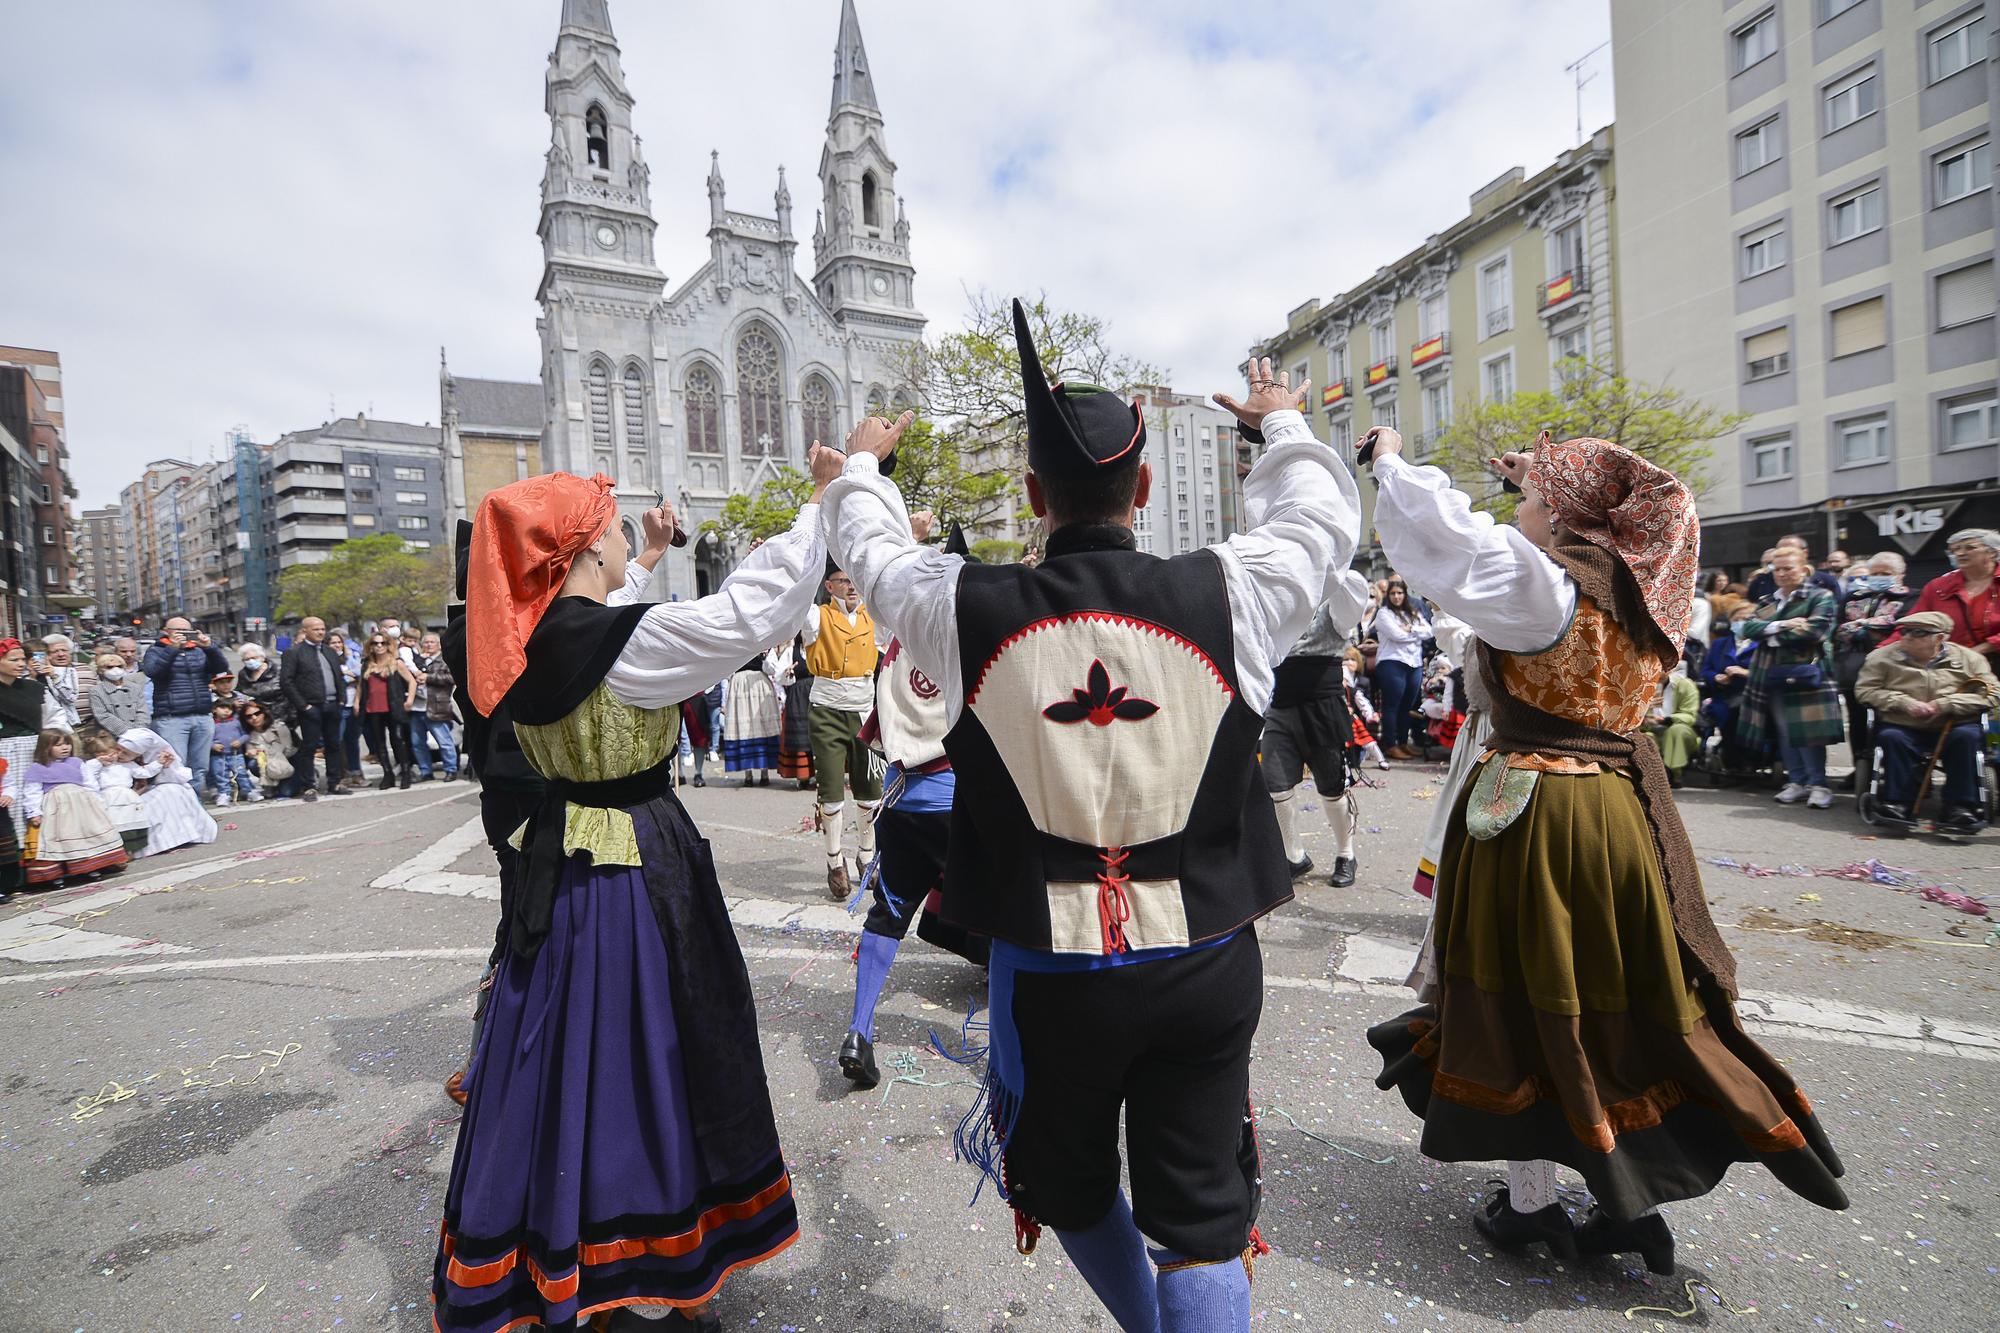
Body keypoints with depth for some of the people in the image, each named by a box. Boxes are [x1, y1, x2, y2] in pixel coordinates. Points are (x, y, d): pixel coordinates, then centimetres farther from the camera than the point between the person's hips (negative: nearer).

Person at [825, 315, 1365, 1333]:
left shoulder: (967, 609, -12)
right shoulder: (1227, 595, -11)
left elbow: (871, 546, 10)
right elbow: (1321, 514, 12)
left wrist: (862, 463, 32)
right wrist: (1282, 424, 32)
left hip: (1050, 970, 0)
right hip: (1205, 962, 1)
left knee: (1072, 1188, 28)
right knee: (1203, 1218, 17)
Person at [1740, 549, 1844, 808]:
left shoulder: (1820, 597, -1)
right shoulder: (1766, 601, 15)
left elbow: (1814, 632, -15)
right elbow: (1748, 628, 0)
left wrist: (1772, 637, -8)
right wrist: (1781, 625, -15)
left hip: (1805, 673, -5)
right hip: (1772, 674, 5)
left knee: (1807, 731, -9)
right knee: (1784, 731, 7)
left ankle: (1818, 784, 1)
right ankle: (1797, 781, 15)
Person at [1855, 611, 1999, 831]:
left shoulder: (1967, 658, 8)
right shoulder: (1882, 656, 6)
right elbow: (1864, 690, 0)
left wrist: (1945, 704, -13)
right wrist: (1904, 703, -14)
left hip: (1951, 729, 1)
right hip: (1904, 728, -1)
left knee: (1968, 736, -30)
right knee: (1890, 737, -32)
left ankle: (1962, 807, -23)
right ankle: (1895, 803, -25)